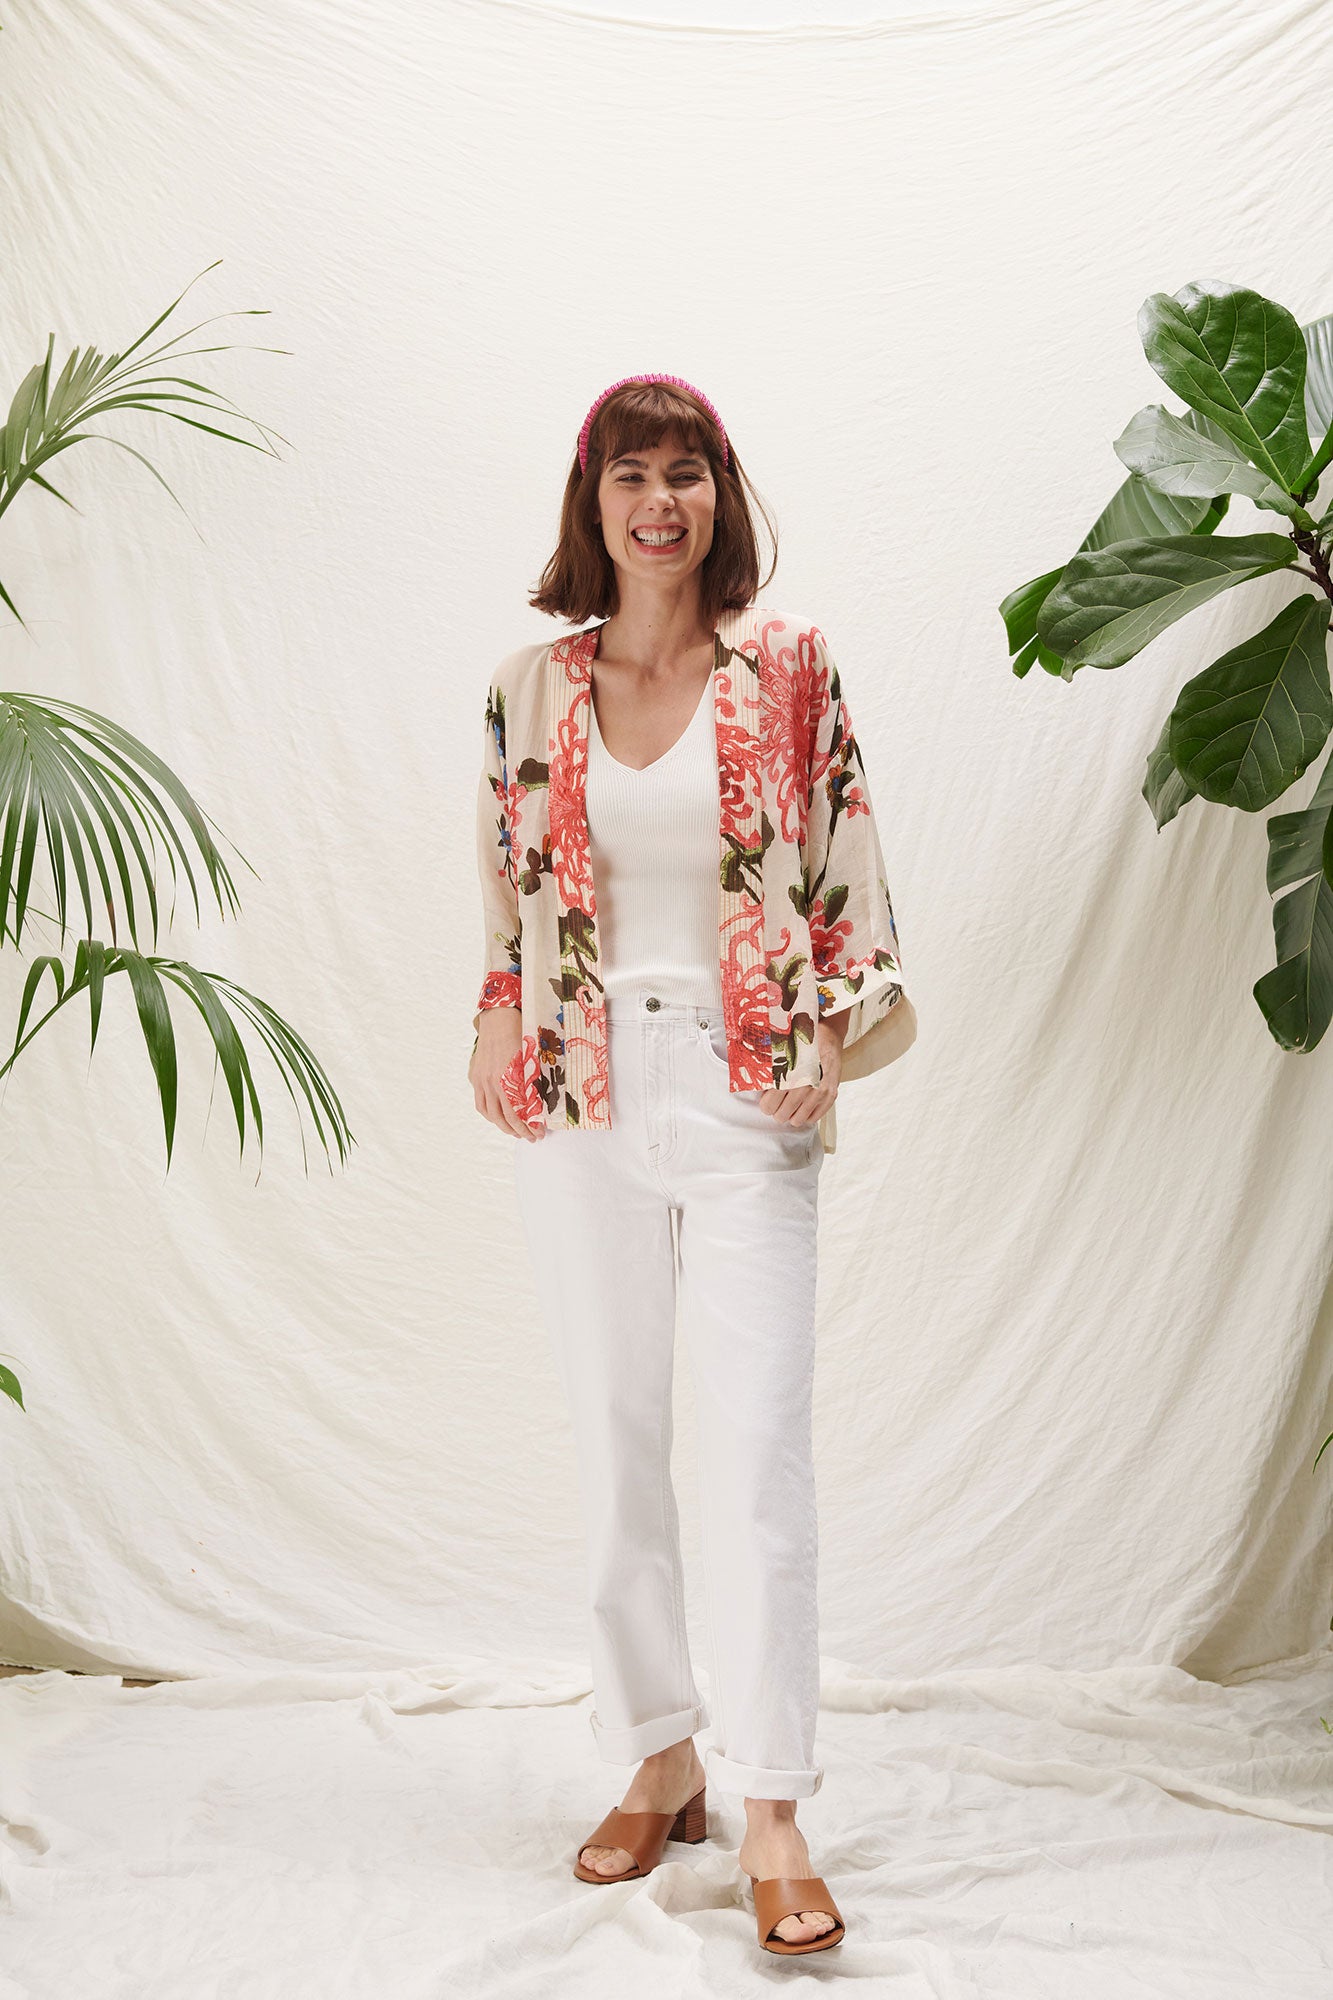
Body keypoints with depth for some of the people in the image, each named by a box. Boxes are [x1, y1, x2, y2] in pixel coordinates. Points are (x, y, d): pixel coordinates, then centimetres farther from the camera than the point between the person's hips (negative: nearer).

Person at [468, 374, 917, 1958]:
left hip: (743, 1095, -2)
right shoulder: (529, 690, 8)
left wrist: (840, 1027, -4)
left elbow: (846, 870, 6)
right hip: (582, 1102, 3)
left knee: (760, 1442, -8)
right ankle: (660, 1764, 22)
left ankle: (772, 1814, -1)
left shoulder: (791, 672, 4)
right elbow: (504, 889, 13)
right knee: (614, 1442, 8)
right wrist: (503, 1043, 4)